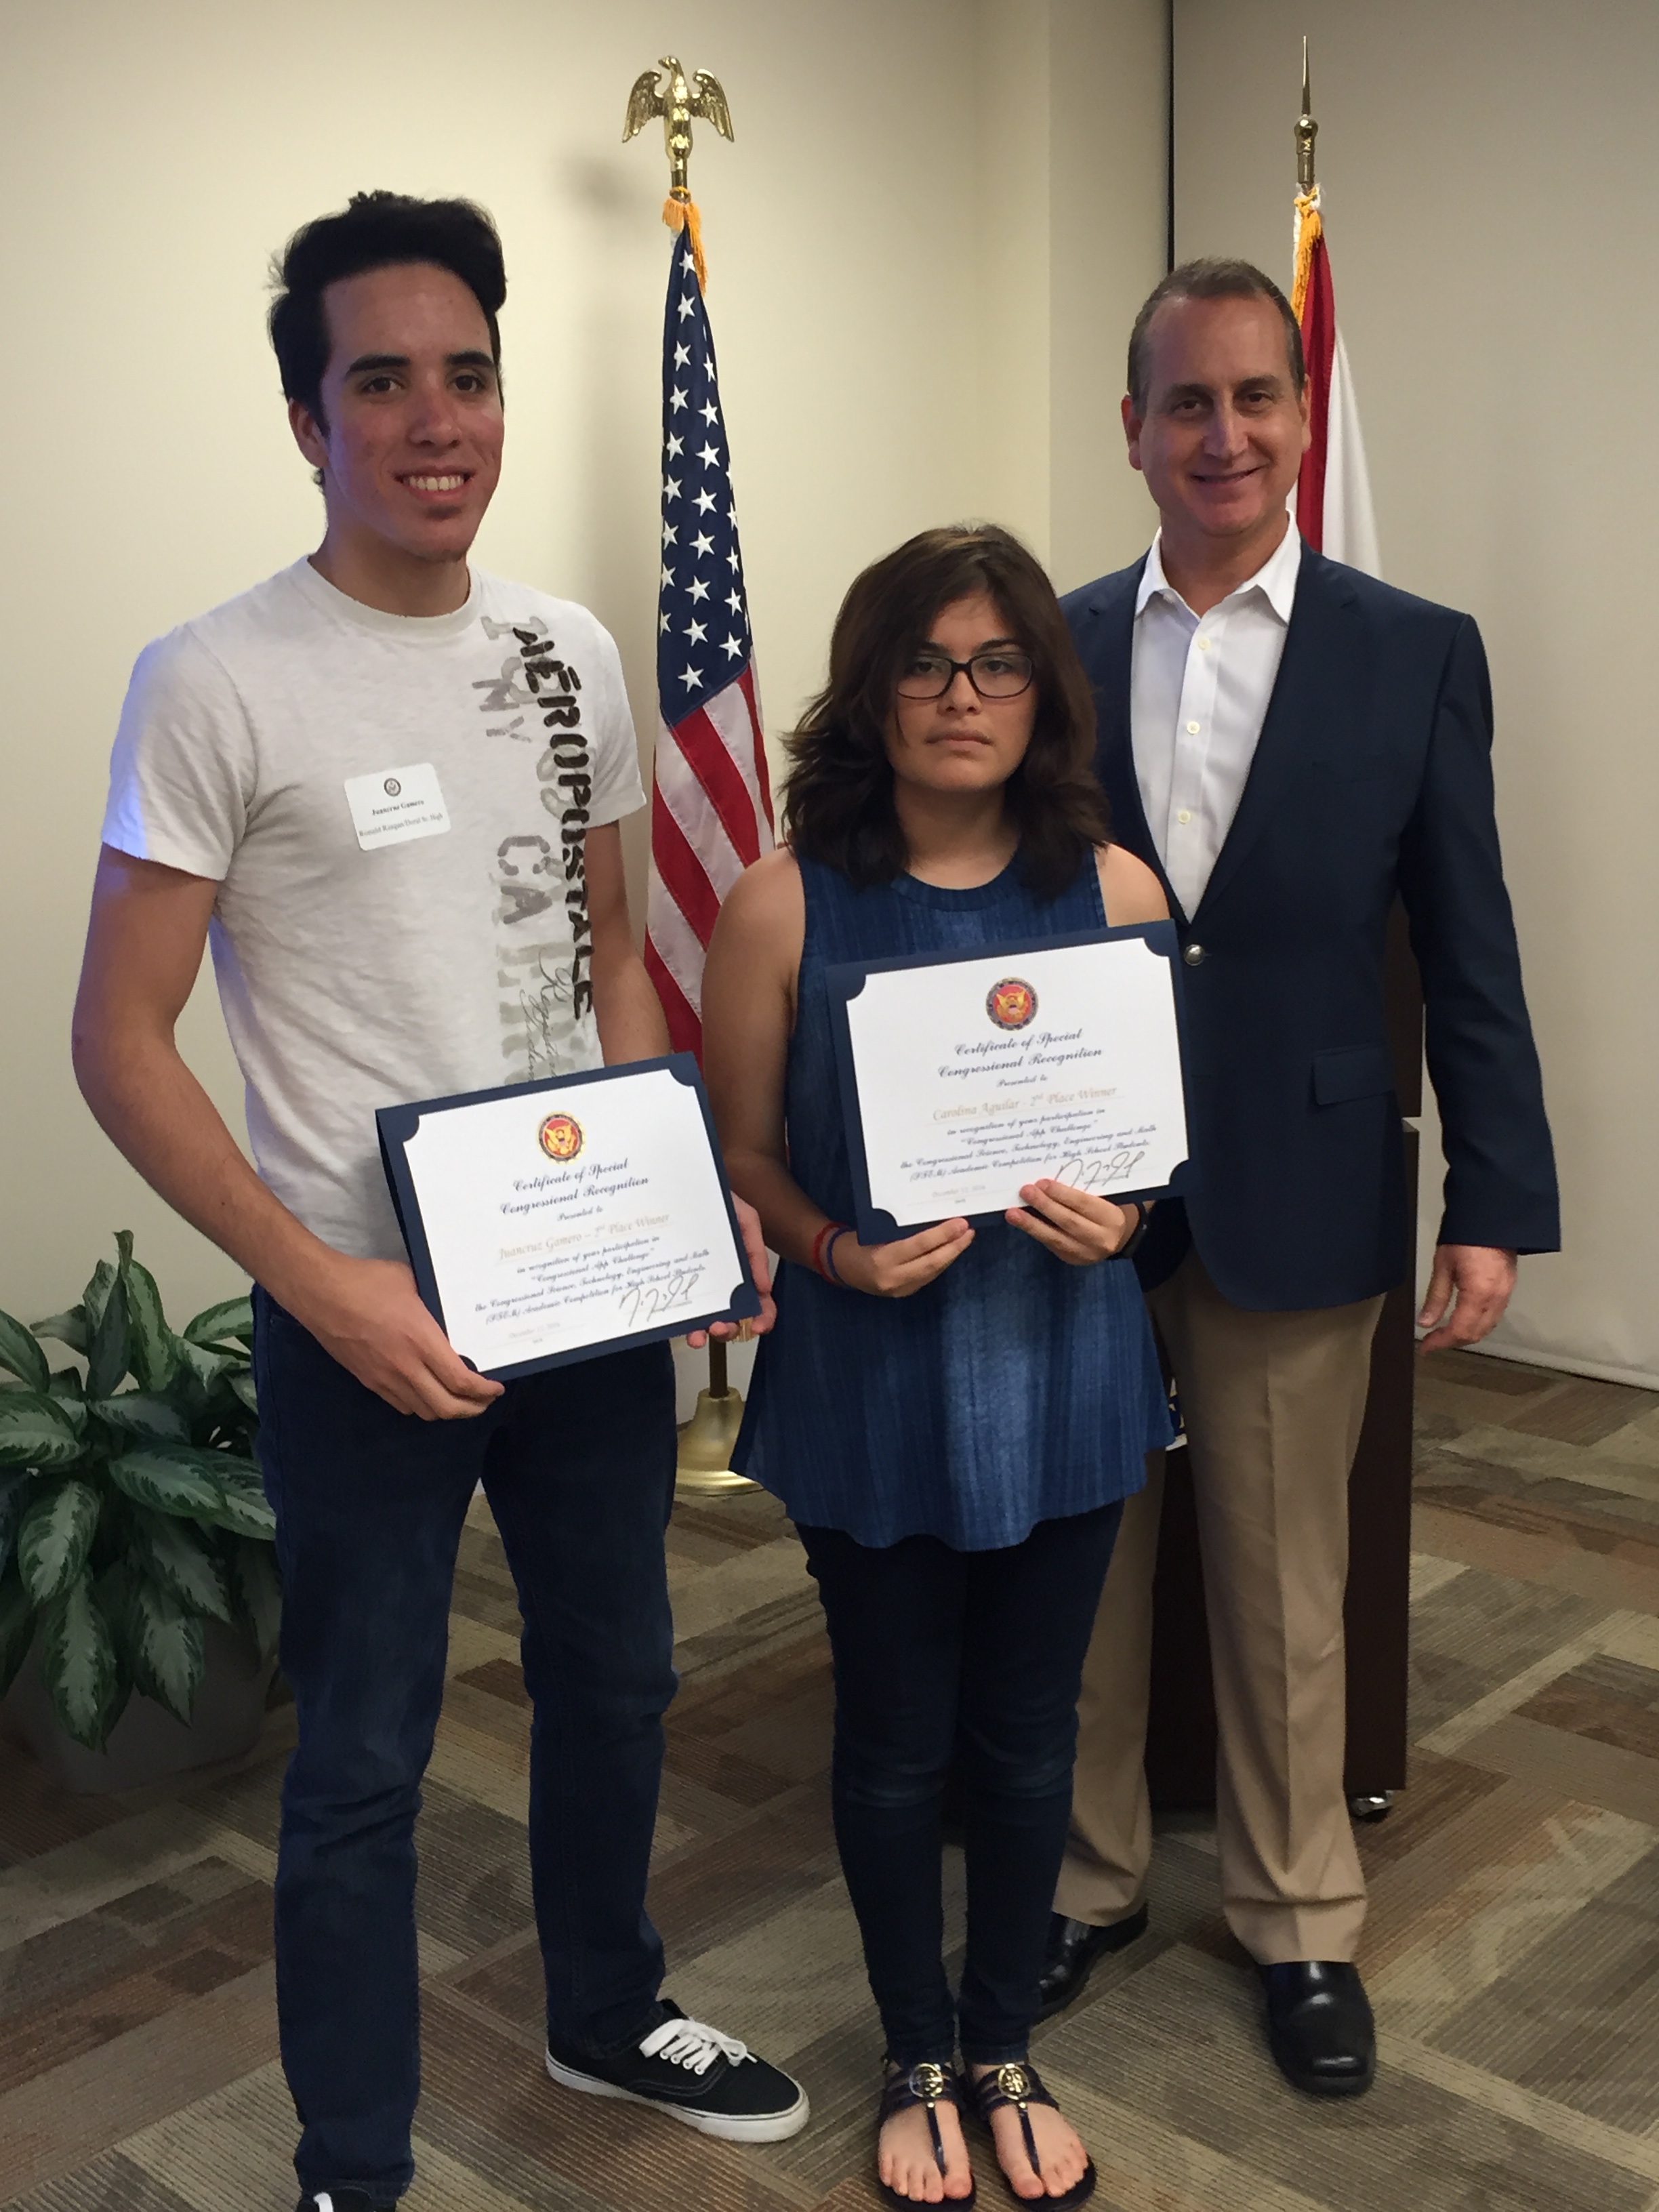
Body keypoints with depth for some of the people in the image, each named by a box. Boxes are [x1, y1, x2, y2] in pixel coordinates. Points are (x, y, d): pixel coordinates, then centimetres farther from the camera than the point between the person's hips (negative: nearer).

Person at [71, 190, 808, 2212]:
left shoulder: (569, 657, 5)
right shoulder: (217, 685, -13)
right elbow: (120, 1044, -12)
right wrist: (328, 1288, -20)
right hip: (367, 1313, -5)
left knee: (614, 1680, 21)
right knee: (363, 1760, 8)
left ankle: (606, 2016, 47)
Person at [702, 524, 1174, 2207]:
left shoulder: (1113, 888, -3)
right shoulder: (787, 902, -9)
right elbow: (741, 1150, -3)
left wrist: (1119, 1214, -15)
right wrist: (836, 1250, -21)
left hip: (1061, 1371, 2)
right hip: (868, 1382, -1)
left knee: (1028, 1735, 16)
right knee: (896, 1740, 15)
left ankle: (1005, 2055, 42)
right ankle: (916, 2065, 40)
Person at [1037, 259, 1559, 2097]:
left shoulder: (1416, 654, -1)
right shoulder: (1049, 650, 2)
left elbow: (1469, 957, 0)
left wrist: (1494, 1206, -4)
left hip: (1300, 1201, -1)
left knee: (1286, 1591, 12)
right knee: (1079, 1571, 14)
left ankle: (1300, 1917, 33)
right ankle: (1085, 1879, 36)